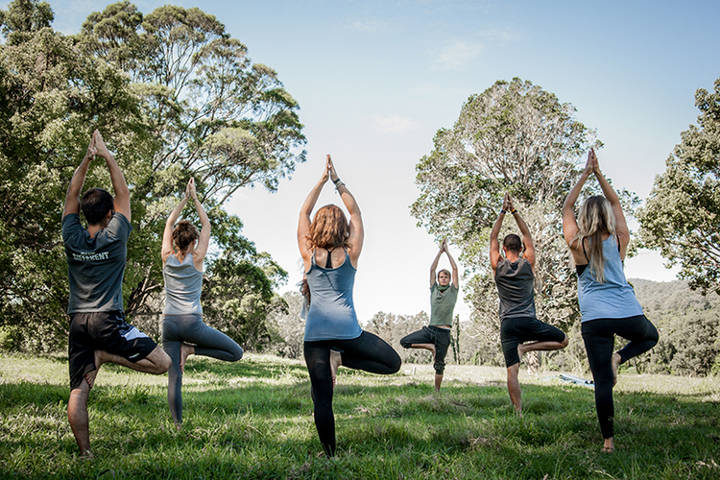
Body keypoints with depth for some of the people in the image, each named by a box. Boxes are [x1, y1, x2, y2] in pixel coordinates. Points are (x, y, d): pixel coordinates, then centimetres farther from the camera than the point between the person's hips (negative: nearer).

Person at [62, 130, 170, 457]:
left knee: (78, 391, 6)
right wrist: (107, 156, 9)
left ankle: (85, 453, 2)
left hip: (77, 321, 5)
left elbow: (71, 197, 16)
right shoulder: (115, 238, -5)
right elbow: (123, 194, 5)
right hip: (107, 320, -5)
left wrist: (86, 160, 14)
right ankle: (104, 355, -10)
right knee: (162, 363, -2)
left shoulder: (72, 238, 3)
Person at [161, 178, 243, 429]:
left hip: (169, 323, 4)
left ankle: (178, 426, 3)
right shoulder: (196, 259, -4)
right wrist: (194, 198, 11)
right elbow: (207, 225, 7)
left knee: (174, 378, 5)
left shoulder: (167, 258, 3)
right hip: (192, 322, -4)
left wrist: (184, 198, 17)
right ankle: (191, 349, -4)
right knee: (236, 352, 6)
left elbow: (169, 223, 15)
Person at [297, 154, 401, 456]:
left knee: (322, 400, 6)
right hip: (346, 328, -2)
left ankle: (330, 455, 5)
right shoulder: (351, 254, 1)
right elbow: (355, 212, 13)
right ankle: (342, 358, -2)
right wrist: (337, 181, 14)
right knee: (393, 362, 14)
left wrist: (322, 180, 16)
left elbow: (304, 213, 14)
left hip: (314, 332, 2)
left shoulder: (308, 254, 4)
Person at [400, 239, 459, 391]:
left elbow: (455, 269, 1)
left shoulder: (453, 290, 7)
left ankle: (437, 391, 15)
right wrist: (440, 251, 9)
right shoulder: (434, 289, 13)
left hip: (443, 332, -3)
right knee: (404, 341, -11)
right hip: (430, 329, 3)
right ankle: (432, 348, 0)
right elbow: (432, 269, 9)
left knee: (439, 365, 2)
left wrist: (447, 251, 6)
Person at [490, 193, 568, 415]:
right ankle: (526, 347, -2)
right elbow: (527, 235, 15)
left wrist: (503, 212, 14)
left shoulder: (498, 267, 3)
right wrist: (514, 211, 16)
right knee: (563, 340, 17)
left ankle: (518, 413, -10)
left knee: (512, 370, -1)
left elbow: (493, 238, 13)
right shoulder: (528, 263, 3)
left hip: (507, 324, 2)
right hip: (528, 321, -1)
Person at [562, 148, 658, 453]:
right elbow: (615, 203, 16)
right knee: (650, 336, 34)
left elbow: (566, 208, 11)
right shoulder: (620, 241, 3)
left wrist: (585, 174, 13)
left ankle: (608, 441, 3)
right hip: (628, 314, 1)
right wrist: (598, 173, 15)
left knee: (602, 381, 3)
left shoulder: (578, 244, -2)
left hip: (594, 319, -1)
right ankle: (619, 358, 5)